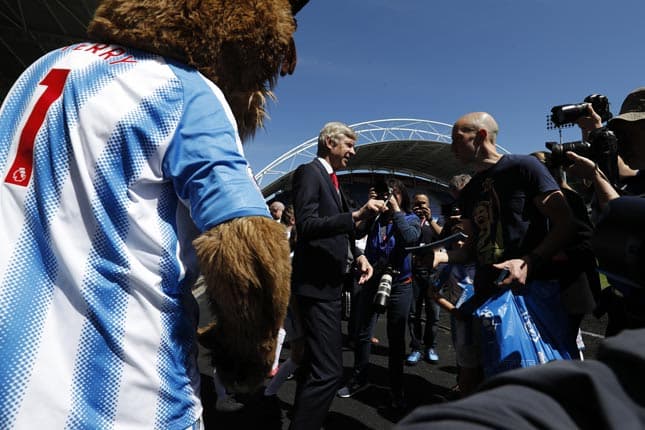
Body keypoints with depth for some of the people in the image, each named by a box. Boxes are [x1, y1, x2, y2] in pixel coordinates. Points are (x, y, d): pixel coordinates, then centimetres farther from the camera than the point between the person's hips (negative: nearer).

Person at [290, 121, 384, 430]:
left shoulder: (331, 180, 18)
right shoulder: (308, 172, -10)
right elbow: (307, 226, -23)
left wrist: (357, 255, 3)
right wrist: (357, 215, -30)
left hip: (328, 282, 10)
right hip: (316, 283, -10)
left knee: (316, 364, 22)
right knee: (329, 370, -12)